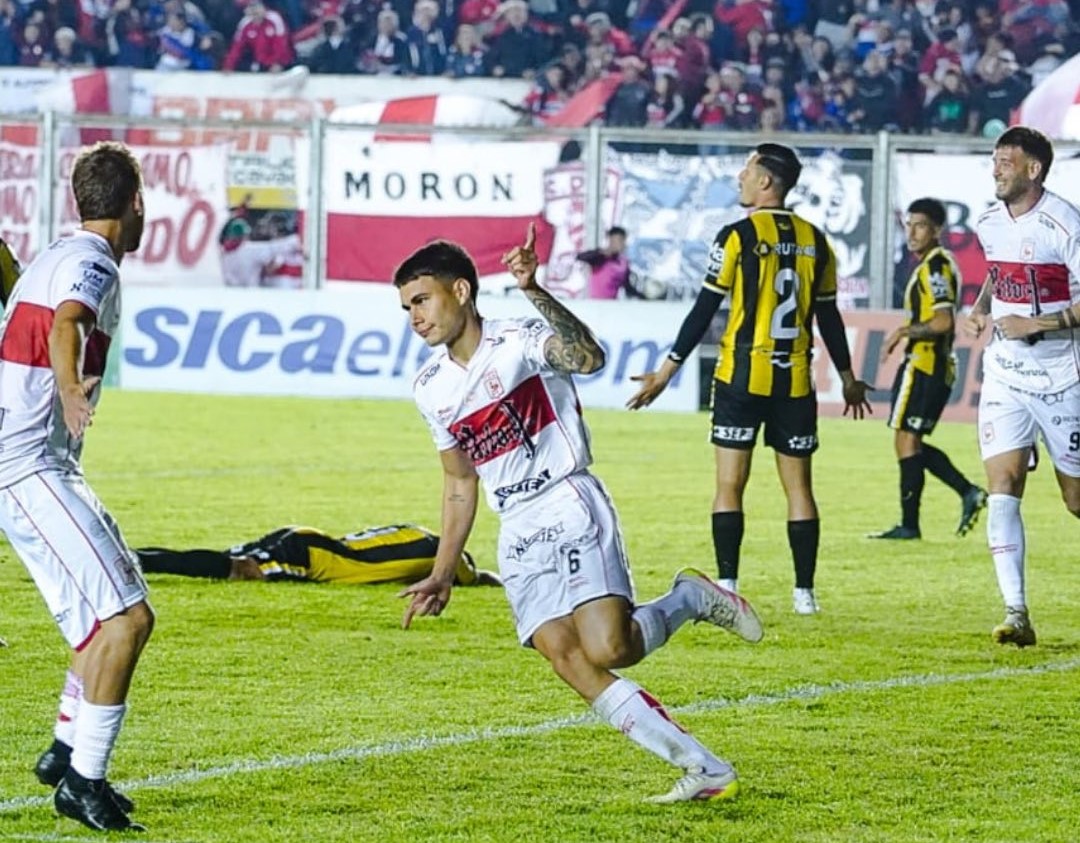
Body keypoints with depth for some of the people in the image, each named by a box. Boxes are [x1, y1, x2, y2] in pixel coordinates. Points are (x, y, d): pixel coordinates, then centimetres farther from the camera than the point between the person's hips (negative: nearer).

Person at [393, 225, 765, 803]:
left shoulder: (518, 341, -7)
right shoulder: (431, 388, 12)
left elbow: (588, 359, -30)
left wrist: (533, 293, -41)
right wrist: (442, 574, 19)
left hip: (570, 510, -6)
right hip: (517, 536, 6)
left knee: (607, 649, -24)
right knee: (568, 660, -12)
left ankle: (692, 599, 8)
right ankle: (705, 770, -9)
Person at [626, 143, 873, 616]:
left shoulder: (738, 236, -7)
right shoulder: (814, 240, 6)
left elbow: (704, 311, -6)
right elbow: (829, 317, 12)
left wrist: (666, 372, 1)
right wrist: (847, 379, 24)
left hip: (742, 377, -4)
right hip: (795, 381, 4)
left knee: (730, 485, 0)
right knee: (798, 486, 8)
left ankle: (727, 588, -7)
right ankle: (804, 591, 7)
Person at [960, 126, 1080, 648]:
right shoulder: (989, 224, 6)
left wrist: (1034, 324, -22)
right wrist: (979, 310, 8)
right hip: (1004, 376, 5)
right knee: (1002, 488, -10)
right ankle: (1016, 614, -11)